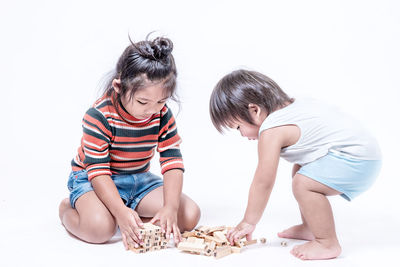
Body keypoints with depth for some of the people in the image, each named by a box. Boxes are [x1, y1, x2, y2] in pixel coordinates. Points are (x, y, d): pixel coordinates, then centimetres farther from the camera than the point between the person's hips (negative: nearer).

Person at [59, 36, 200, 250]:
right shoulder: (99, 116, -26)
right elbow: (97, 170, -27)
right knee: (100, 227, -35)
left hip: (138, 179, 5)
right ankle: (67, 209, 0)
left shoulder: (162, 115, -12)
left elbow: (172, 161, -15)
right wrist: (121, 211, -40)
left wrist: (170, 207, -30)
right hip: (92, 180, -4)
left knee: (189, 216, -12)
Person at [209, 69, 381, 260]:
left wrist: (249, 222, -2)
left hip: (357, 159, -11)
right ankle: (309, 228, 30)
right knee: (300, 171, 23)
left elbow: (263, 182, -13)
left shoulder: (271, 131, -17)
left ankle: (328, 244, -9)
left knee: (303, 184, -24)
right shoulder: (292, 105, 10)